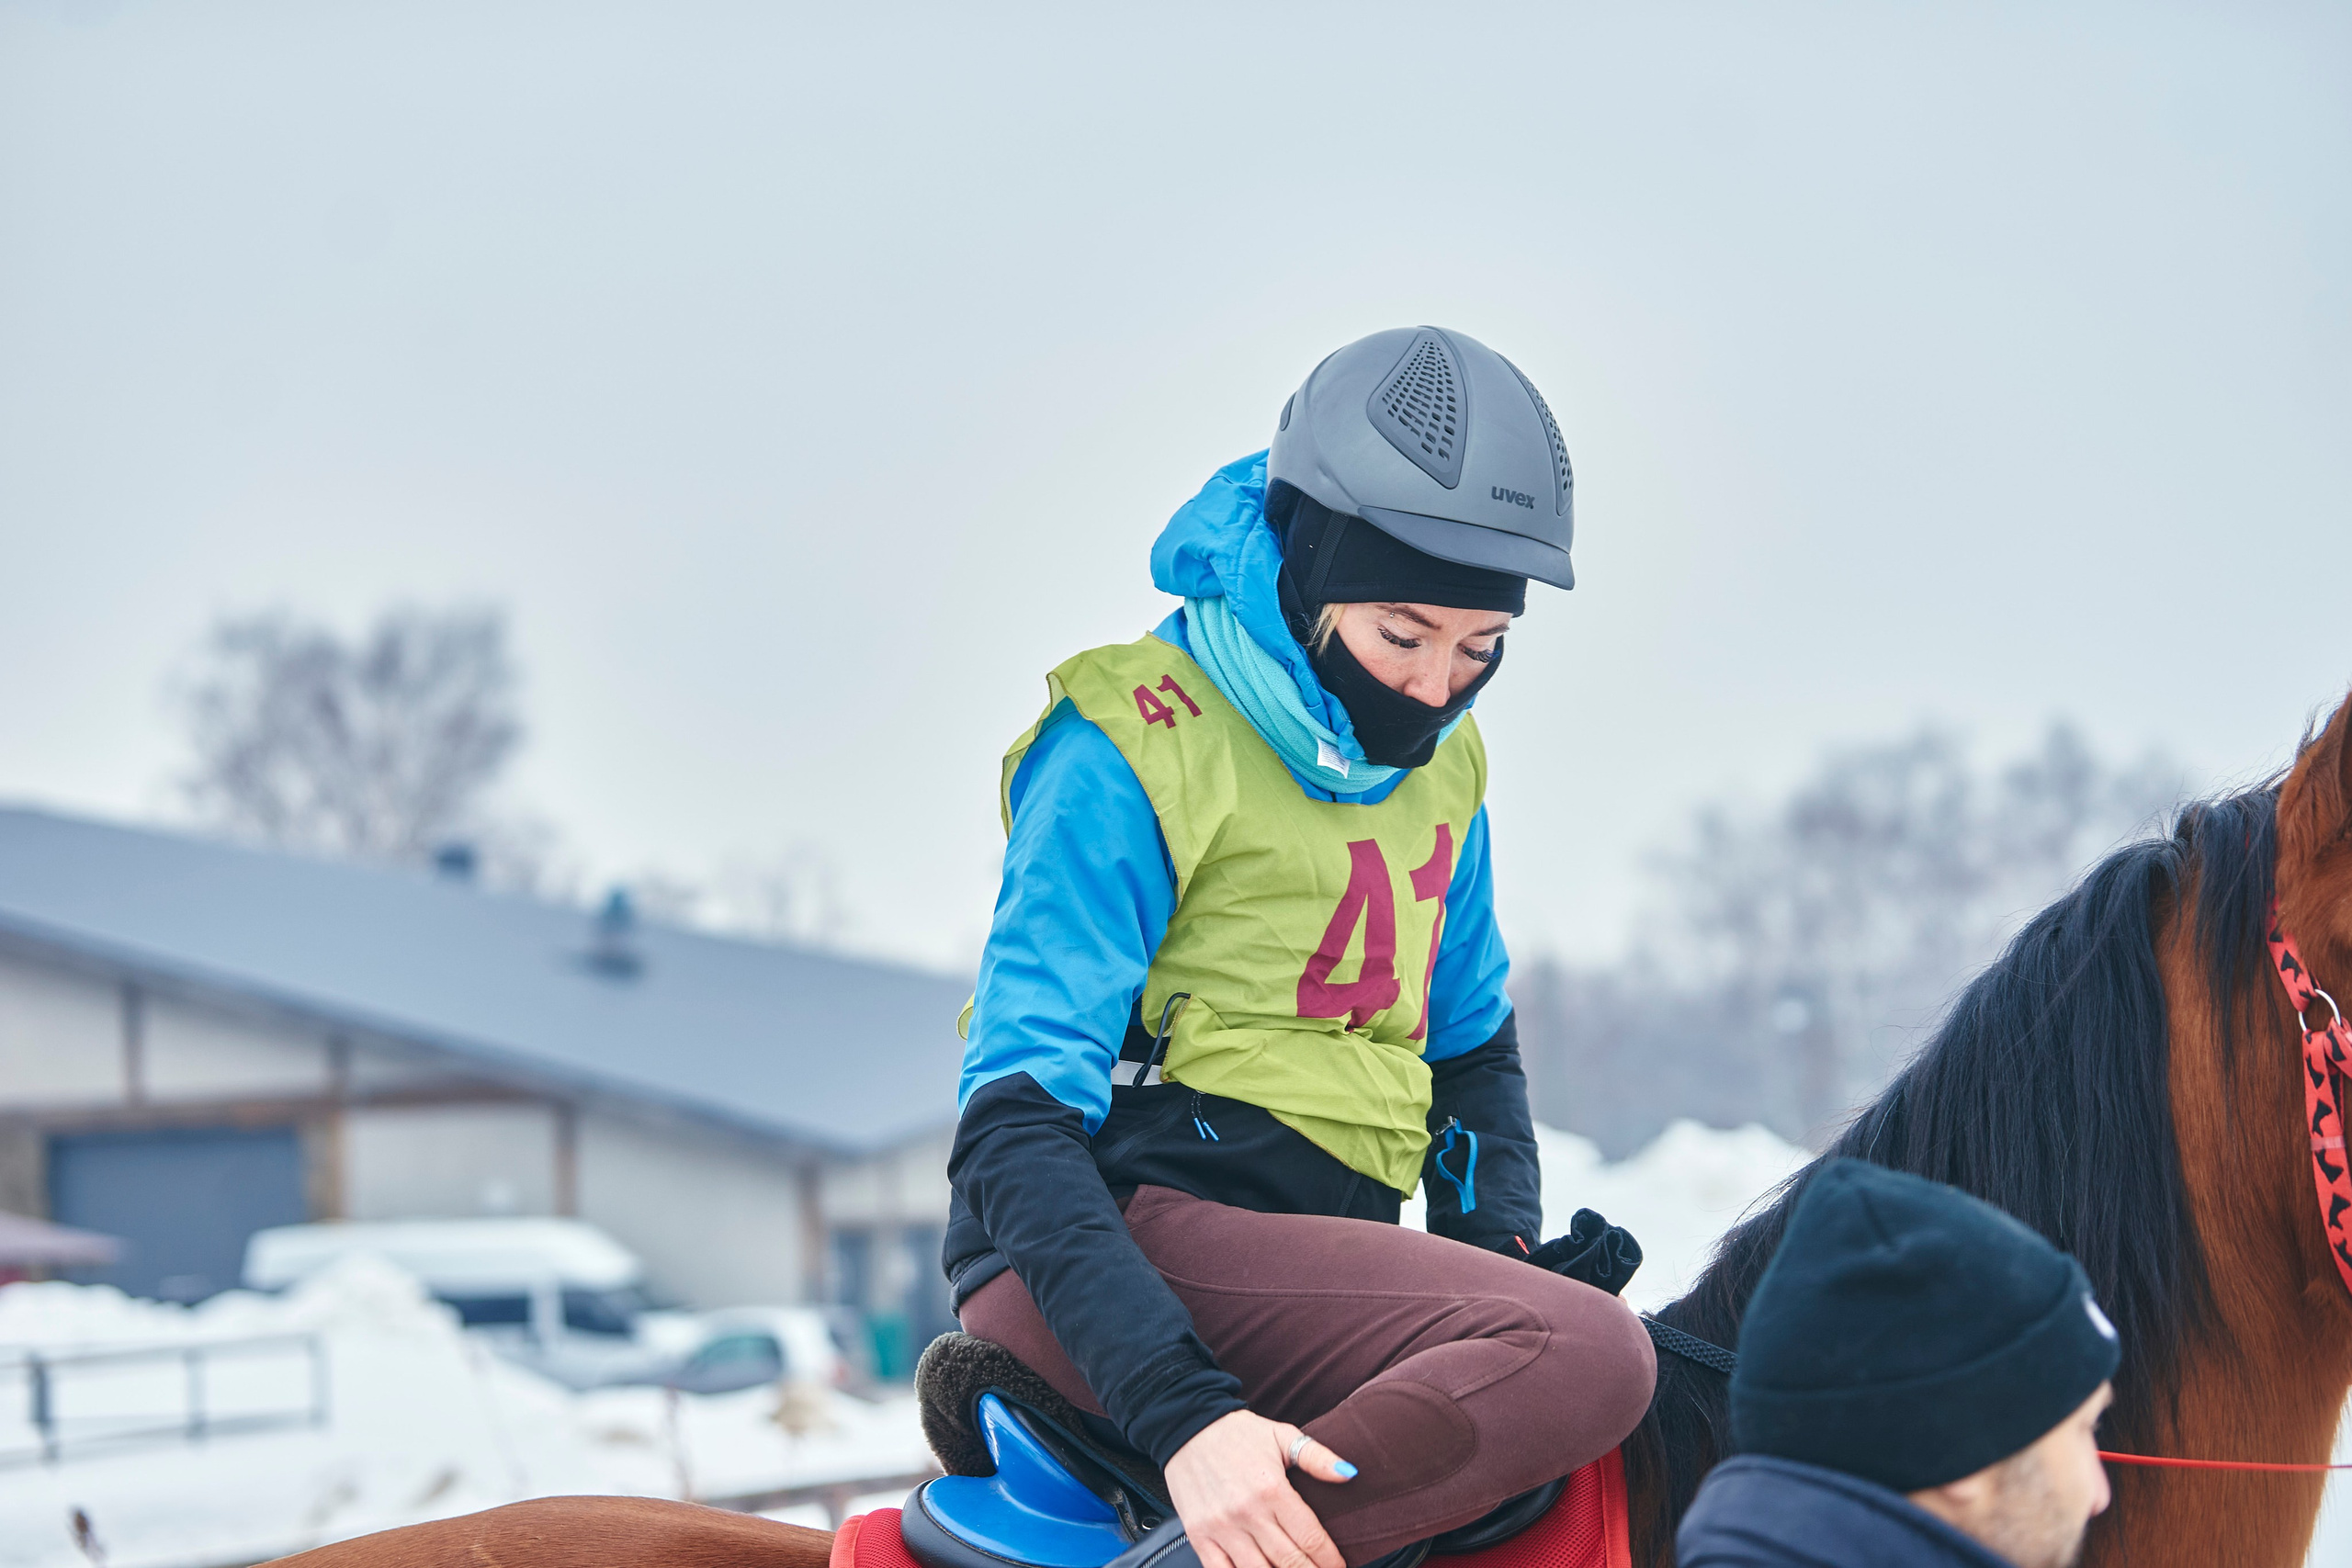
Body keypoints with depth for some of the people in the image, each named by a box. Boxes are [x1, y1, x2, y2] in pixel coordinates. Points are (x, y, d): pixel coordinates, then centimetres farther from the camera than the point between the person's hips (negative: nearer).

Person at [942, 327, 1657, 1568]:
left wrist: (1506, 1251, 7)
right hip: (1134, 1225, -9)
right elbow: (1015, 1126, -16)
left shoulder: (1436, 766, 15)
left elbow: (1471, 1041, 29)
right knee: (1583, 1359, -29)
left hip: (1315, 1256, 9)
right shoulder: (1135, 749, -8)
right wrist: (1182, 1411, -30)